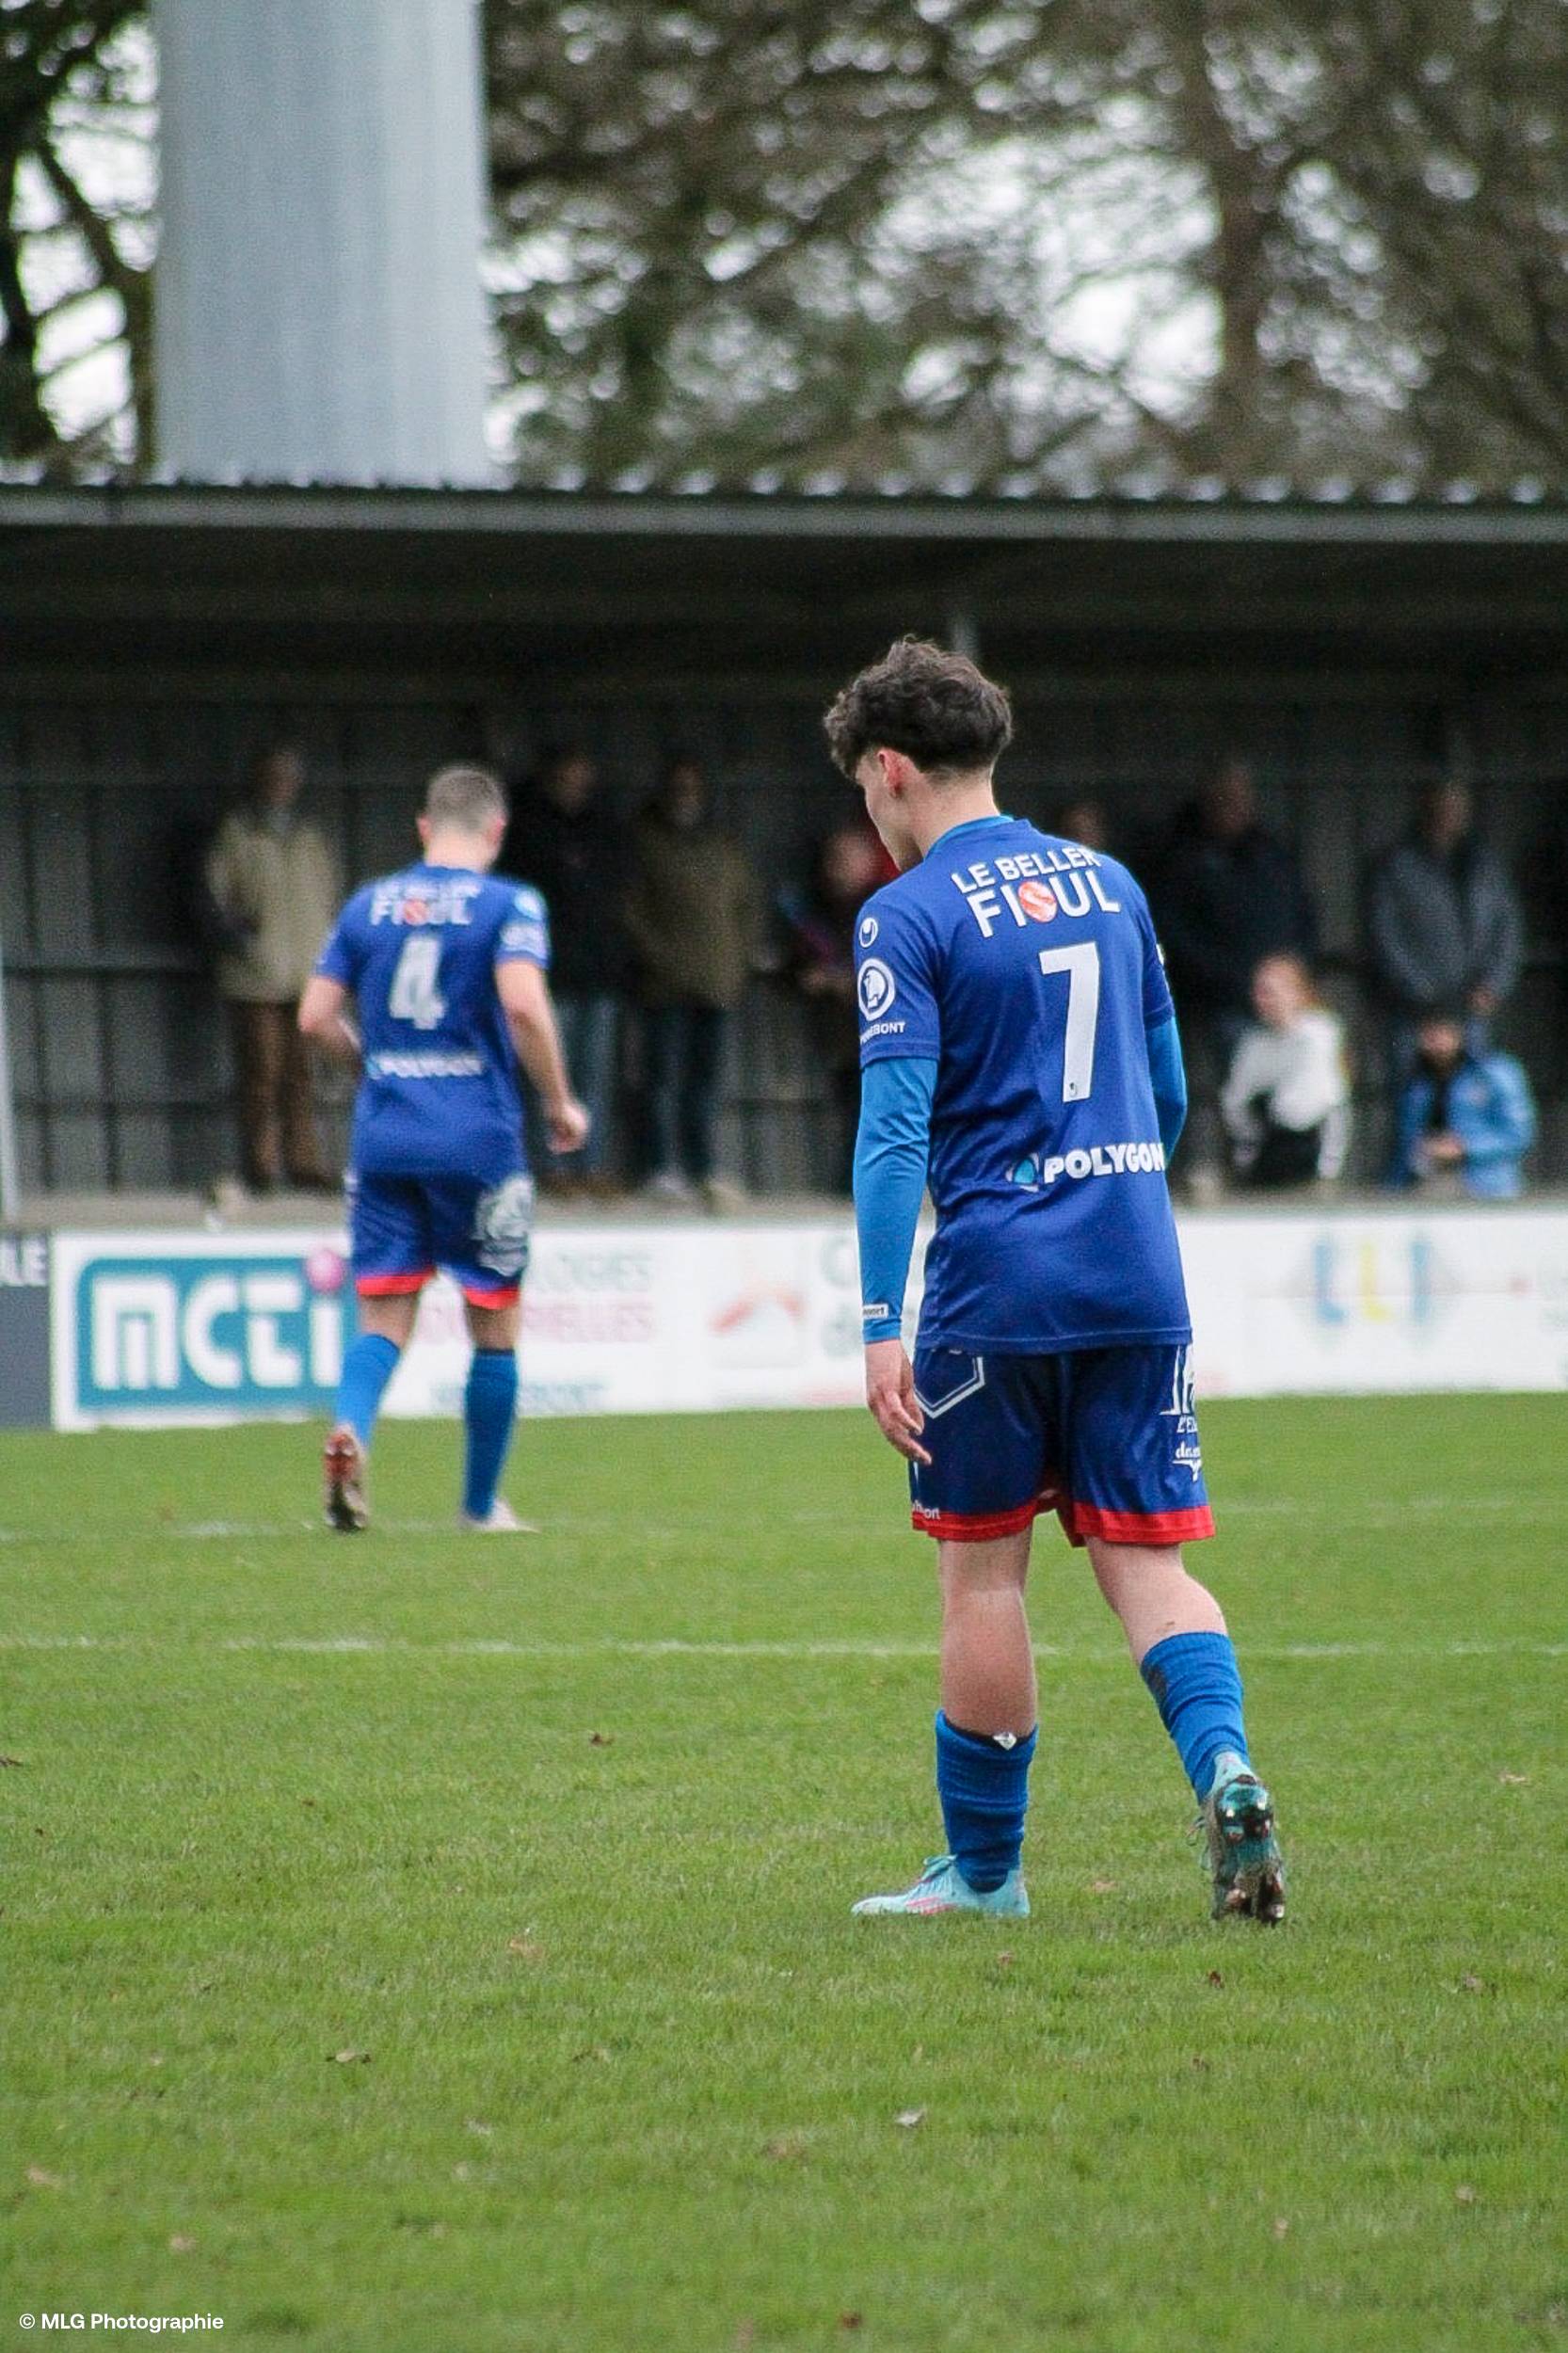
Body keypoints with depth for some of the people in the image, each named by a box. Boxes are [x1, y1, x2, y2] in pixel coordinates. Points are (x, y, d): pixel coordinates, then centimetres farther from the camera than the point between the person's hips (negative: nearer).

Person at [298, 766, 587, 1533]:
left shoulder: (368, 904, 10)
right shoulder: (508, 906, -3)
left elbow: (316, 1017, 7)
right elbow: (523, 1005, -18)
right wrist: (560, 1104, -6)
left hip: (382, 1138, 3)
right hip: (477, 1138, -3)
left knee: (383, 1319, 5)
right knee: (494, 1323, 10)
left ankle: (350, 1429, -25)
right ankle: (482, 1504, 16)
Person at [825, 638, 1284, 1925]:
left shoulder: (909, 917, -7)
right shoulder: (1108, 883, 13)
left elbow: (895, 1128, -15)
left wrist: (882, 1327, -16)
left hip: (996, 1288, -5)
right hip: (1139, 1280, 5)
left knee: (984, 1570, 7)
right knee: (1146, 1559, 6)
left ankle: (985, 1867, 14)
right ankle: (1225, 1766, -19)